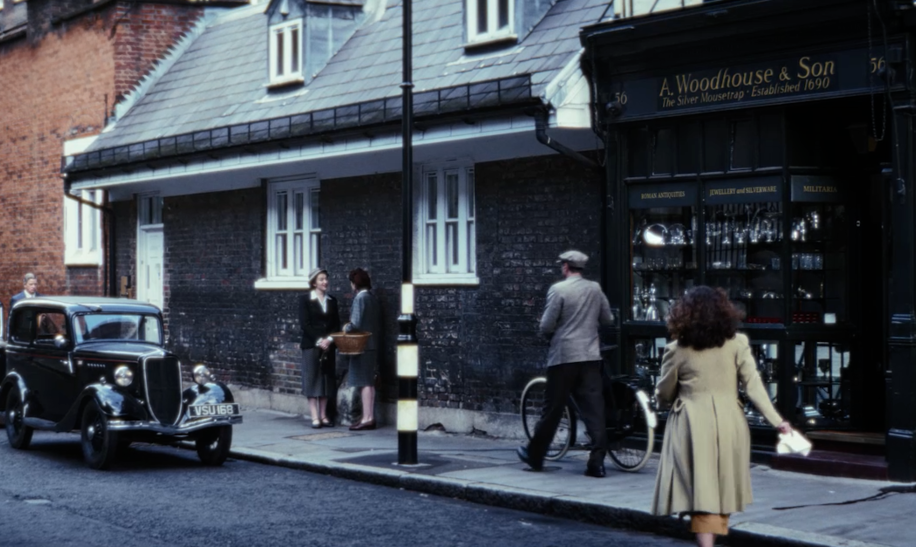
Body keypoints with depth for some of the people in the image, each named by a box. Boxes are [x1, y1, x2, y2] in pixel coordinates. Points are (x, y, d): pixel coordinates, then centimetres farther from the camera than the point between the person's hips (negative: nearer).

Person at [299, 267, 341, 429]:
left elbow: (336, 324, 9)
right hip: (311, 345, -5)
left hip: (328, 347, 5)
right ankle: (315, 417, -2)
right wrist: (319, 341, -15)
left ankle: (323, 416, 10)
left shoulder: (332, 300, 11)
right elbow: (304, 324, -8)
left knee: (326, 379, 5)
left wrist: (329, 340, -8)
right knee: (312, 379, -3)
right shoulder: (305, 300, -3)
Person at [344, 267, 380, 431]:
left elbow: (356, 323, -19)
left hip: (362, 345, -8)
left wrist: (347, 328, -1)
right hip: (371, 344, 8)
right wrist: (351, 325, 14)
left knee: (364, 382, -6)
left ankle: (367, 418, -6)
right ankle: (369, 417, 14)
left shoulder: (360, 298, -14)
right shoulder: (371, 297, 11)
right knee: (368, 382, 11)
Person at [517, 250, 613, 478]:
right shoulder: (595, 289, 6)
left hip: (564, 356, -3)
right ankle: (597, 461, -6)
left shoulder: (558, 289, -8)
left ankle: (535, 455, 21)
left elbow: (546, 326, -10)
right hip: (591, 356, 3)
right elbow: (607, 319, 15)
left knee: (553, 409, 7)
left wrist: (545, 327, 12)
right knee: (594, 409, -1)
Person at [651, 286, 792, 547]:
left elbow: (664, 394, 4)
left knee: (701, 493, 0)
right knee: (722, 490, 16)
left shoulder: (677, 350, -4)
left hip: (691, 426, -2)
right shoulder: (737, 343, -1)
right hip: (728, 423, 2)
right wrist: (776, 420, -1)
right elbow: (754, 386, -4)